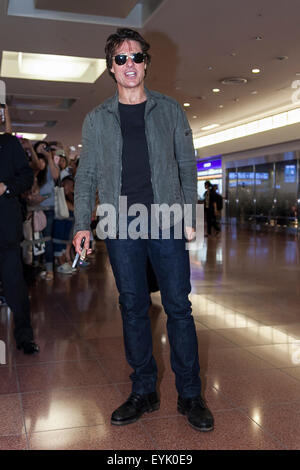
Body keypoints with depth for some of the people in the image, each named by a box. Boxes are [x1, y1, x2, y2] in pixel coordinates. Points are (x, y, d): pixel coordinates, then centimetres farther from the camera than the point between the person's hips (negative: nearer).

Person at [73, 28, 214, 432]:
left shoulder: (170, 111, 10)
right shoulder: (96, 119, 12)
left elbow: (187, 166, 9)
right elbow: (86, 175, 11)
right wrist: (82, 224, 1)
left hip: (167, 222, -1)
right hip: (121, 226, 1)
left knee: (178, 307, -1)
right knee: (133, 308, 6)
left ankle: (190, 395, 11)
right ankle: (144, 392, 18)